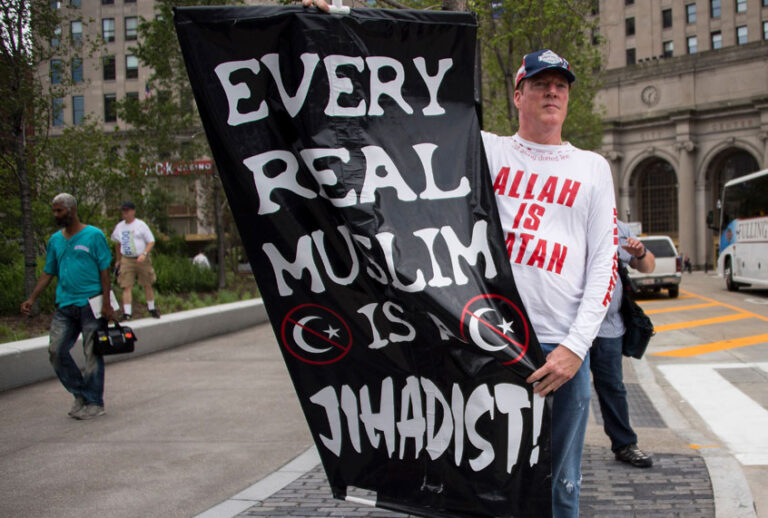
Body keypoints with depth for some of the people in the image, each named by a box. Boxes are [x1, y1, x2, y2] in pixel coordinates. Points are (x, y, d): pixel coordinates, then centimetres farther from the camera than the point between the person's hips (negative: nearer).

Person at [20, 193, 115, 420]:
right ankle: (80, 393, 18)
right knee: (56, 350, 1)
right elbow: (48, 273, 17)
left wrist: (106, 303, -11)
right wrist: (32, 298, 6)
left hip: (90, 304, -5)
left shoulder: (94, 235, -3)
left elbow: (105, 271, -4)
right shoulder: (55, 240, 13)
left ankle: (94, 403, 10)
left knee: (92, 354, -1)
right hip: (65, 305, 6)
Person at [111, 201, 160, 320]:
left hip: (142, 260, -2)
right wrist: (118, 260, 22)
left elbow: (151, 242, -3)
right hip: (126, 260, 2)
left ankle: (151, 308, 24)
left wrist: (144, 254, -18)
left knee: (147, 285, 8)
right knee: (127, 286, -7)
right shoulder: (119, 227, 10)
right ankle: (127, 313, -8)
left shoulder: (141, 225, -2)